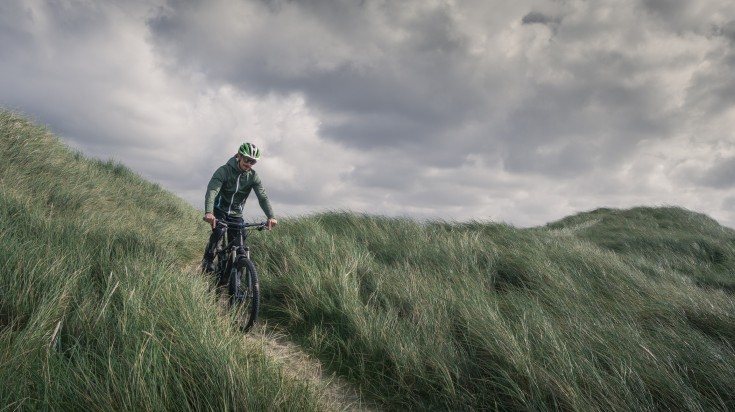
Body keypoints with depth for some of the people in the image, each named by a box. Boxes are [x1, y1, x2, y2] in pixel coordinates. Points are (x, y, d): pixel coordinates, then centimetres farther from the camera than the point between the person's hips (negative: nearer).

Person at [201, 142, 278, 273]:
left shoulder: (253, 176, -10)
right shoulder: (224, 170, -20)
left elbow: (263, 197, -19)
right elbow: (212, 190, -34)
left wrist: (271, 216, -37)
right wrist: (208, 212, -52)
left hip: (236, 214, 3)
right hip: (219, 210, -3)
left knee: (239, 246, -6)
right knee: (219, 230, -32)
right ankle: (208, 258, -9)